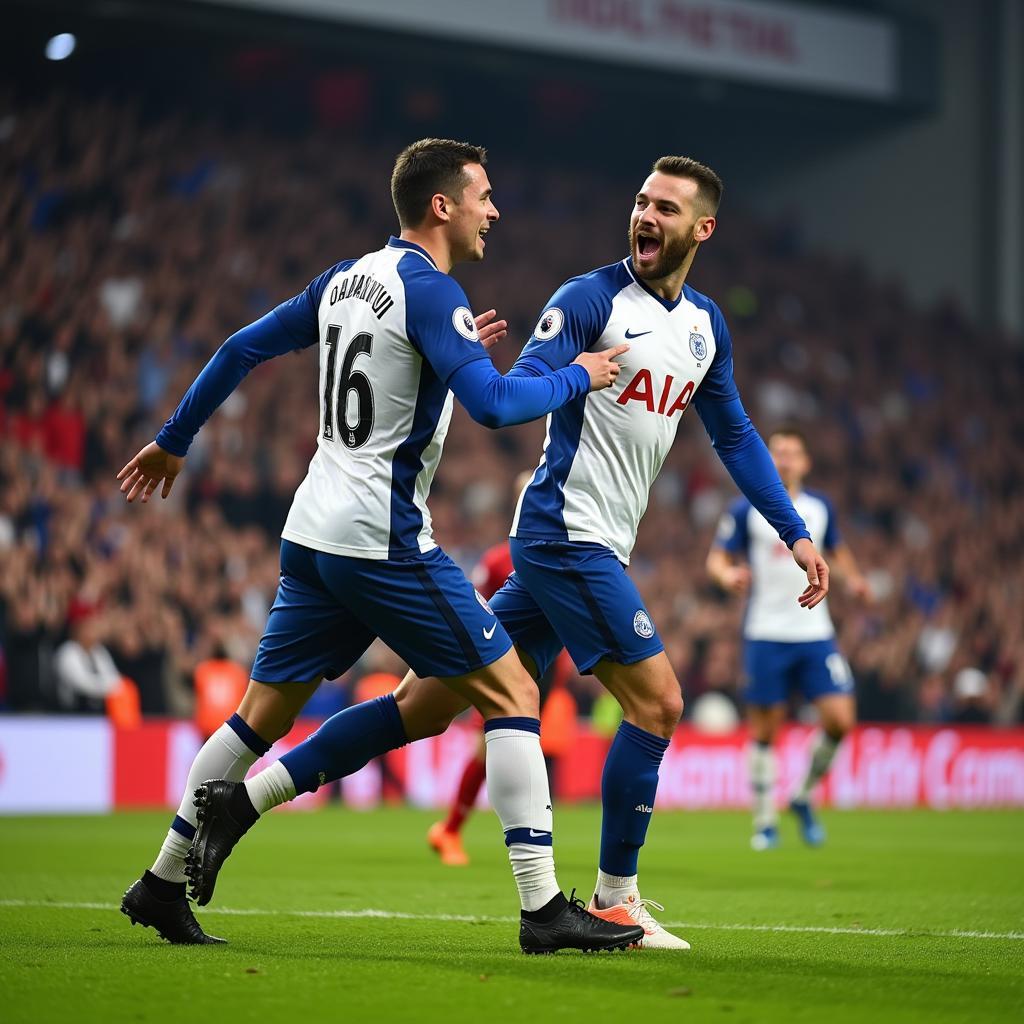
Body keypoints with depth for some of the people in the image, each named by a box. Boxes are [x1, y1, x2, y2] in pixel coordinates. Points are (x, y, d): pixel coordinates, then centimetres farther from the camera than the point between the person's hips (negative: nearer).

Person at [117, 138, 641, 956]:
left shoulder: (348, 277, 12)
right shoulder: (431, 291, -13)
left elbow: (243, 349, 18)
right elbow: (495, 404, -23)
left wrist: (173, 443, 29)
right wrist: (578, 377, -5)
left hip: (313, 534, 9)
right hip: (382, 539, -8)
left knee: (267, 711, 16)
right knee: (511, 694, -4)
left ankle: (162, 883, 20)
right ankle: (544, 909, -7)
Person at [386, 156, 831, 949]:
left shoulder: (706, 325, 14)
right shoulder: (591, 300, -9)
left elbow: (735, 436, 22)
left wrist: (795, 532, 18)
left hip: (599, 547, 8)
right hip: (568, 533, -8)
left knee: (441, 693, 7)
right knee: (656, 702, -9)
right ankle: (613, 900, 3)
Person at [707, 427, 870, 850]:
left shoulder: (820, 508, 9)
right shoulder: (746, 510, -1)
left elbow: (837, 550, 24)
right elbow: (717, 558, 2)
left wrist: (852, 578, 5)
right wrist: (727, 575, -21)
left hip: (814, 633, 3)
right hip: (765, 635, -3)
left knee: (840, 719, -9)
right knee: (765, 730, -1)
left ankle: (803, 797, 13)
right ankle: (765, 822, 12)